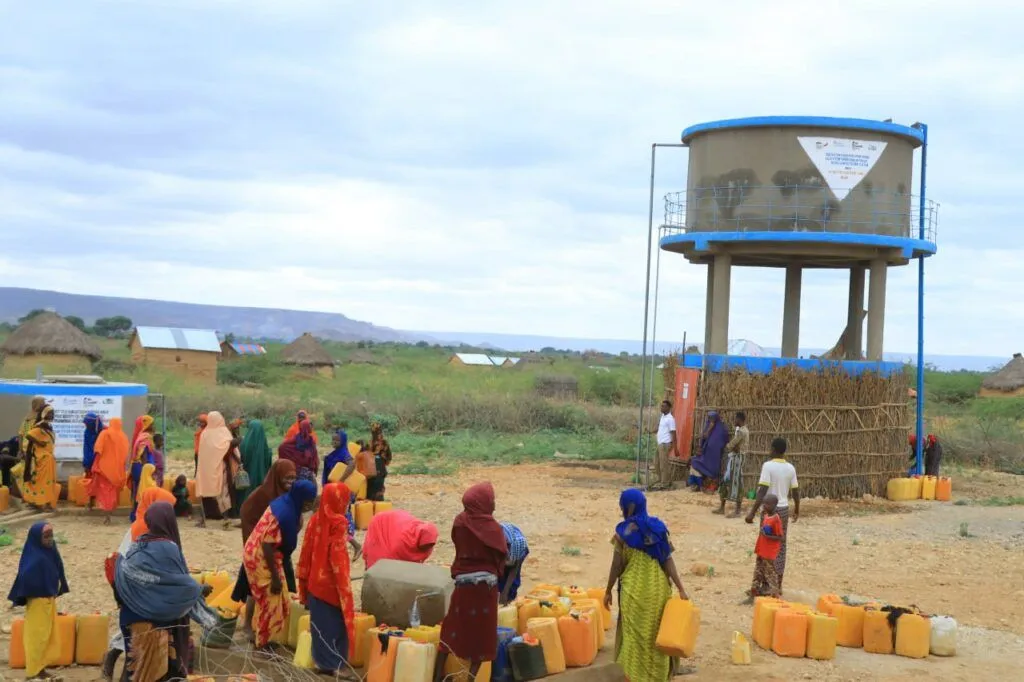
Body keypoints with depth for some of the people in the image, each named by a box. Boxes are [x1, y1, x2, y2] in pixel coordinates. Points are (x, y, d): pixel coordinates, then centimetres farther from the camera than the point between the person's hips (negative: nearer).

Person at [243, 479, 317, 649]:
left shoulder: (285, 503, 0)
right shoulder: (283, 514, -28)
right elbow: (267, 546, -27)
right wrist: (275, 577, -23)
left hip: (257, 555, 9)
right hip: (261, 559, -9)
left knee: (266, 600, 22)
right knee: (270, 602, 4)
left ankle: (258, 635, 37)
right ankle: (262, 643, 18)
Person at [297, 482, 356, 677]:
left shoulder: (316, 519, 2)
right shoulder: (338, 523, -18)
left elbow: (307, 551, 6)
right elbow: (338, 557, -20)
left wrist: (304, 581, 14)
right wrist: (345, 587, -14)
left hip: (315, 582, 7)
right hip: (332, 584, -7)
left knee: (320, 622, 14)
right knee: (336, 622, 4)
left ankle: (322, 660, 22)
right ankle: (335, 663, 8)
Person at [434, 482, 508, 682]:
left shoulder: (460, 522, -3)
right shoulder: (493, 527, -11)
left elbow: (457, 543, 9)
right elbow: (502, 554, -5)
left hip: (463, 580, 3)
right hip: (486, 581, -3)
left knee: (452, 627, 12)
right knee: (481, 631, 7)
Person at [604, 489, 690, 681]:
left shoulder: (624, 531, -8)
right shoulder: (658, 528, 2)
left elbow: (616, 566, -6)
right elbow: (668, 560, -3)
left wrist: (608, 591, 5)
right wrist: (680, 589, -2)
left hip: (634, 590, -3)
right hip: (658, 589, 3)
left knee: (634, 635, 7)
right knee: (658, 634, 15)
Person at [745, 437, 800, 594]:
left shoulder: (768, 466, -13)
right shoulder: (790, 468, 4)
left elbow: (762, 491, -19)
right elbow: (795, 491, 10)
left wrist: (752, 512, -17)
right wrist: (797, 510, 27)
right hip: (784, 509, 5)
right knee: (781, 547, 11)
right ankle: (778, 586, 17)